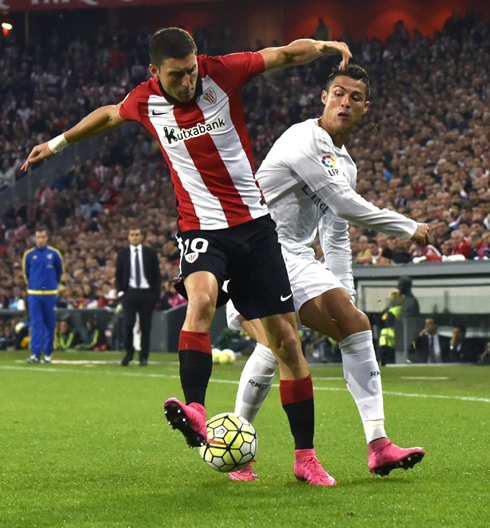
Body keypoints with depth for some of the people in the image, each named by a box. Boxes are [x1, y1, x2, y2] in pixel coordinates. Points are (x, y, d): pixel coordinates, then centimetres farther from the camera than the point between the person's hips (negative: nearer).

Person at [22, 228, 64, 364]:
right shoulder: (29, 255, 2)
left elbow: (60, 271, 12)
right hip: (34, 294, 0)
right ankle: (35, 354, -8)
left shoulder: (54, 254, 0)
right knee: (36, 324, -5)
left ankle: (48, 353, 13)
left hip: (50, 294, 0)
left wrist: (54, 284, 11)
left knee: (50, 324, 5)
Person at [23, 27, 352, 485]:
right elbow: (108, 115, 20)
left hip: (254, 224, 0)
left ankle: (305, 456, 7)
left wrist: (322, 46, -23)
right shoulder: (144, 102, -3)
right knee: (201, 299, -34)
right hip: (200, 227, 0)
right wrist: (58, 142, 32)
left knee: (285, 337, -1)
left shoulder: (221, 73, -8)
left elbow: (285, 54, -2)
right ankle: (195, 412, -45)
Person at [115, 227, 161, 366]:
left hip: (147, 293, 0)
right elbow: (118, 275, 9)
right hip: (129, 292, 0)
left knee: (145, 326, 2)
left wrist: (156, 294, -3)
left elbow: (157, 274, 5)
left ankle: (144, 357, 9)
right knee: (127, 324, -8)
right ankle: (129, 353, 7)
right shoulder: (123, 254, 7)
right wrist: (120, 291, -3)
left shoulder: (150, 253, 5)